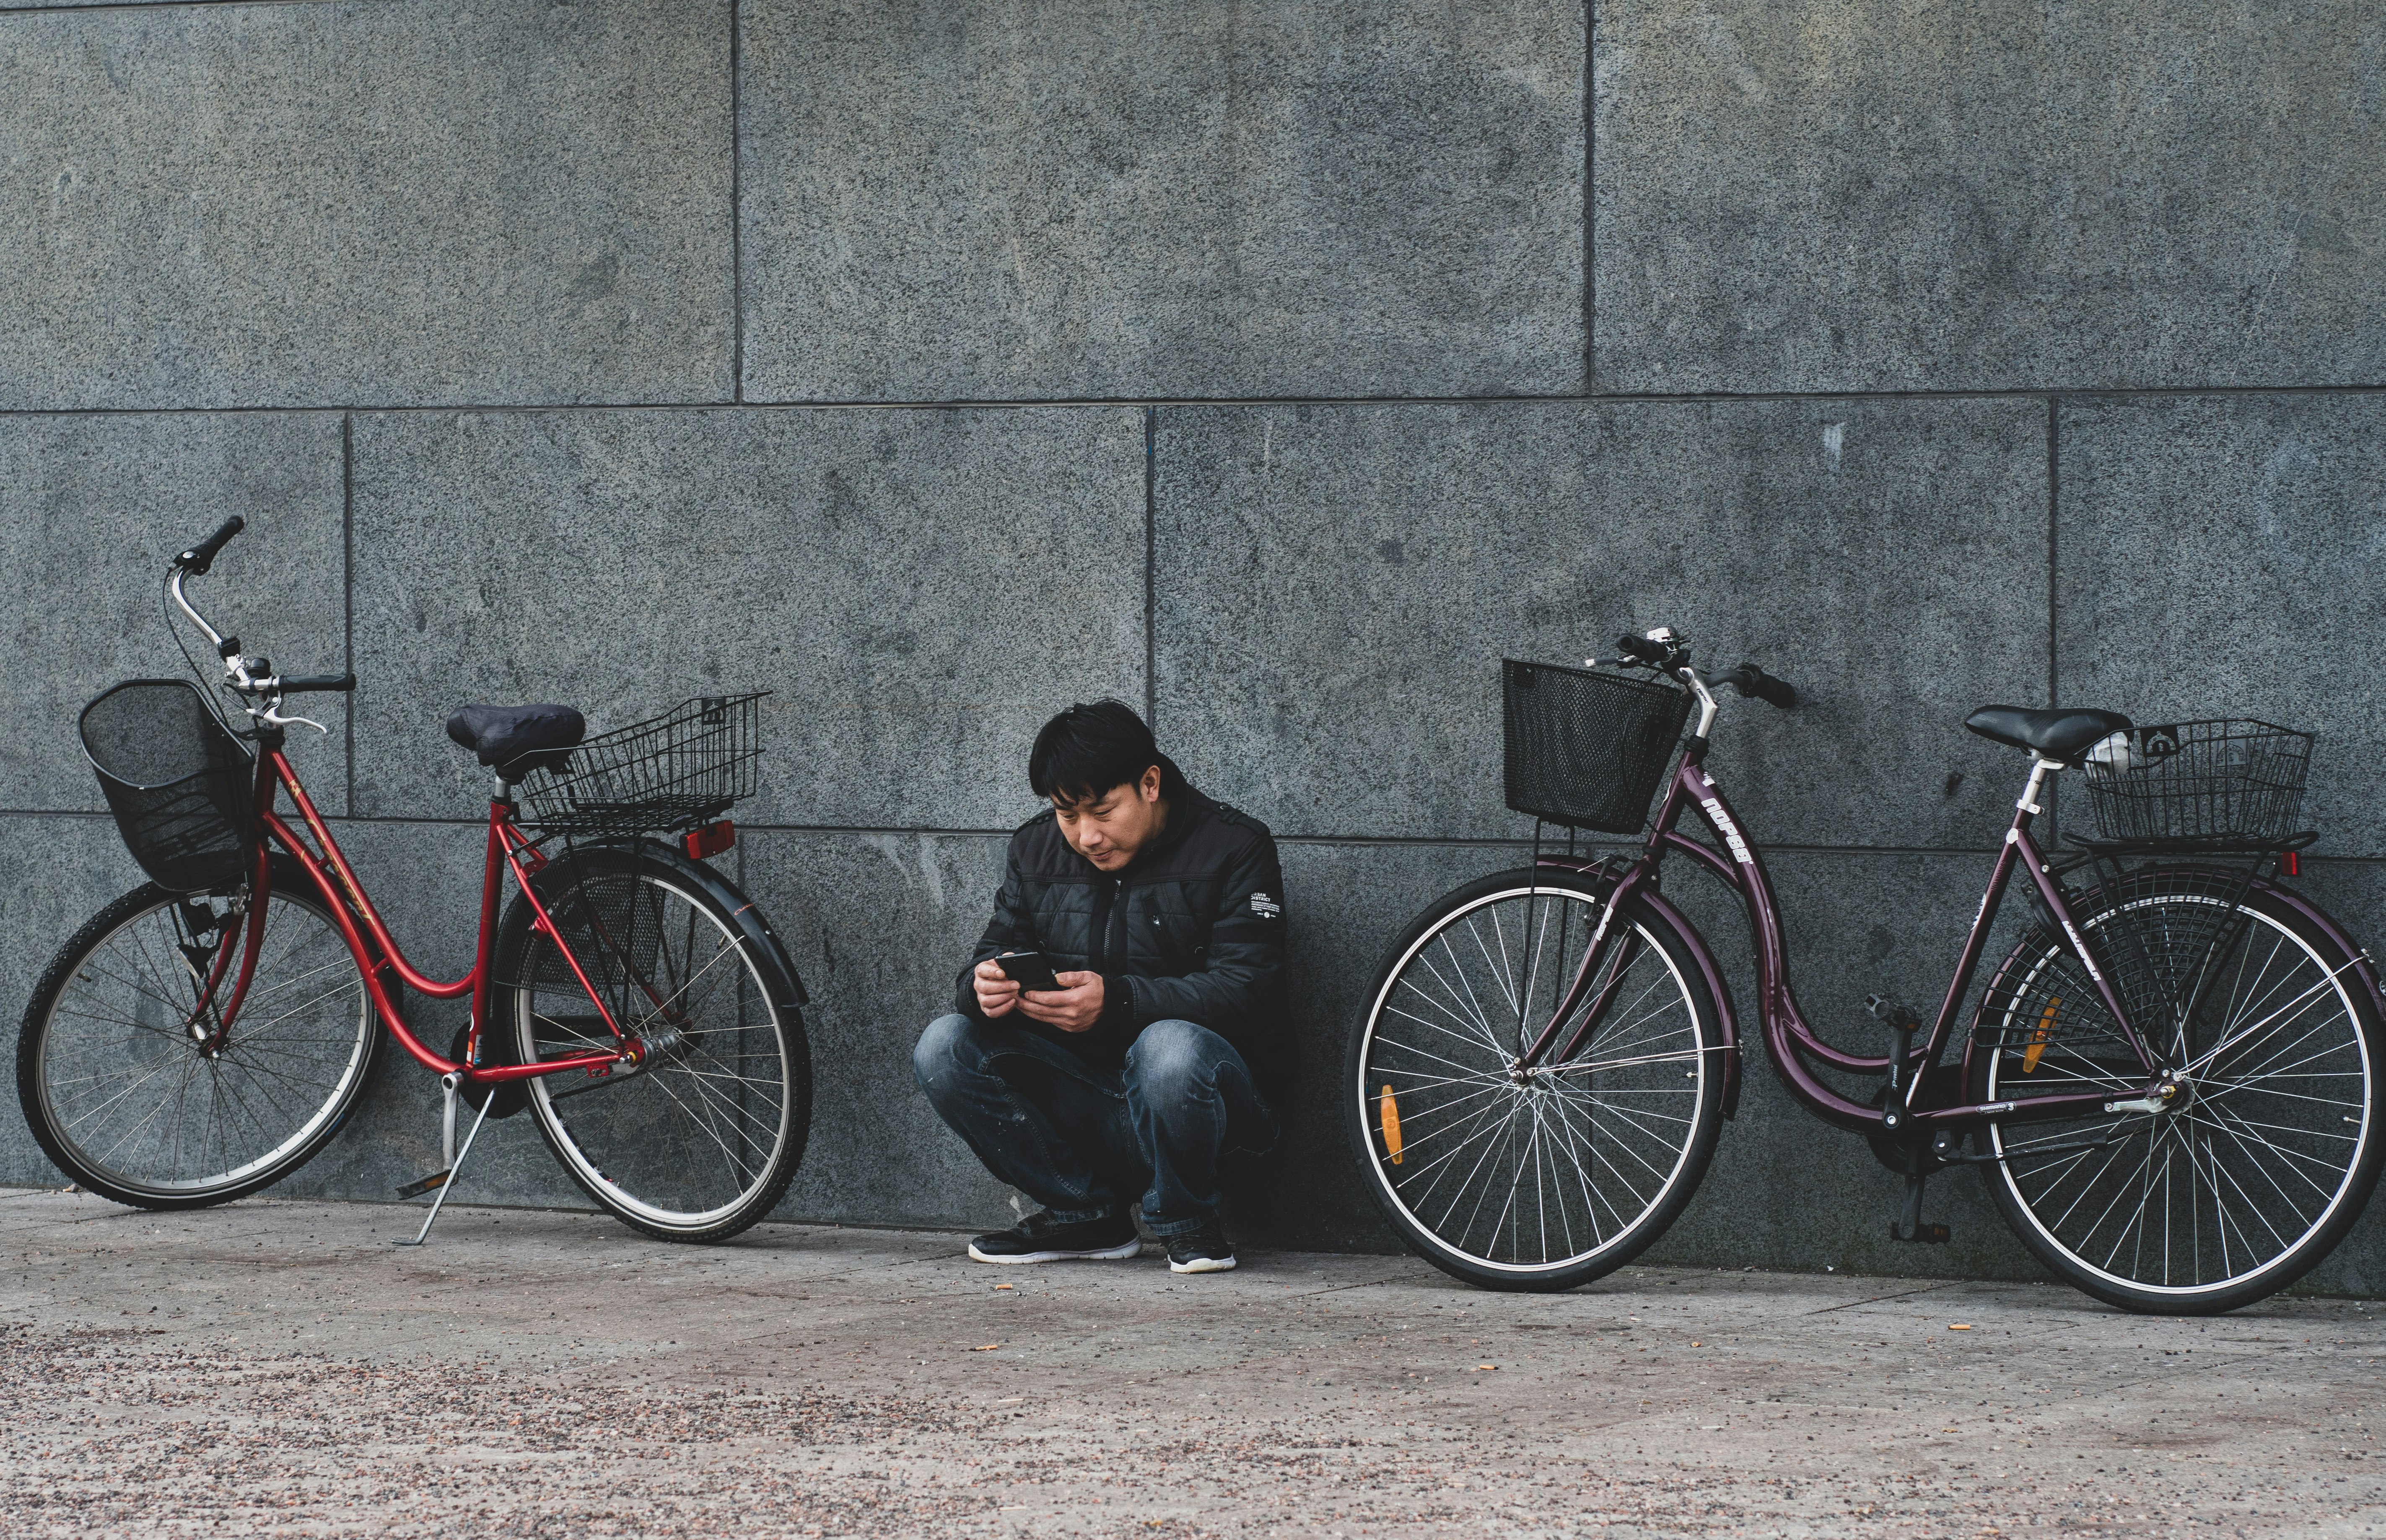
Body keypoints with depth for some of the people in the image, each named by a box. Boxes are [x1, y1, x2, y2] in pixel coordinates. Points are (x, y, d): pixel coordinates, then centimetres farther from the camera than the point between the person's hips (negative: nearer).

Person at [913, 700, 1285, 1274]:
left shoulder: (1234, 848, -7)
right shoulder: (1037, 849, 8)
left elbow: (1242, 990, -18)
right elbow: (1000, 948, 7)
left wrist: (1117, 1001, -35)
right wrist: (985, 985, -22)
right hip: (1078, 1092, 5)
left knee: (1171, 1049, -39)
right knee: (944, 1048, -17)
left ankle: (1187, 1225, -9)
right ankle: (1086, 1216, -3)